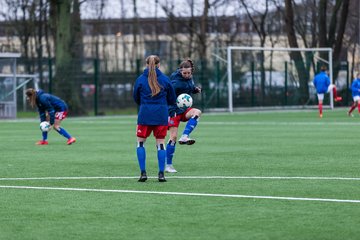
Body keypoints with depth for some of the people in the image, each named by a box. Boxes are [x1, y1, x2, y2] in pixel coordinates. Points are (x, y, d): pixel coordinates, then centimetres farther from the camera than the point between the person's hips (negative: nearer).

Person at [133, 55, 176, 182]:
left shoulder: (140, 79, -1)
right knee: (161, 143, 7)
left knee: (141, 142, 11)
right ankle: (161, 174, 2)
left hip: (145, 114, -1)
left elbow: (136, 98, 10)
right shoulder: (165, 79, 1)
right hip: (161, 115, 1)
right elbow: (172, 99, 8)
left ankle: (143, 173, 2)